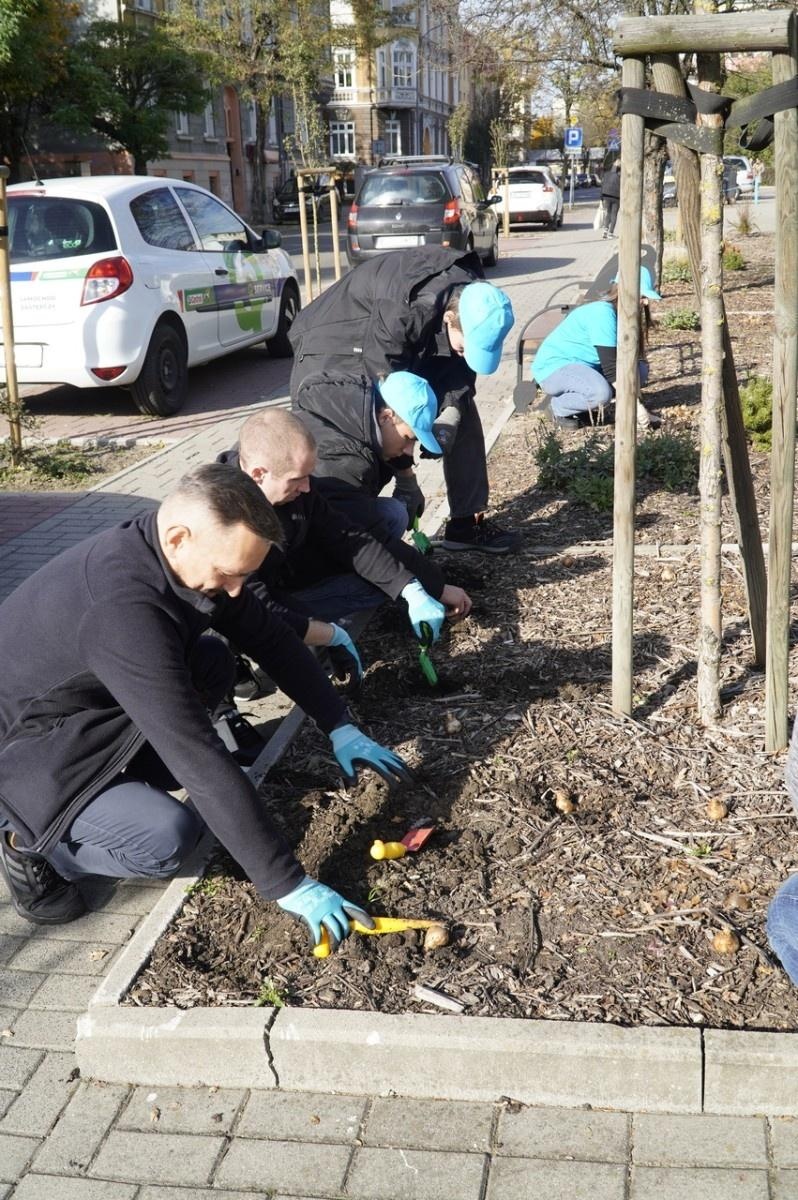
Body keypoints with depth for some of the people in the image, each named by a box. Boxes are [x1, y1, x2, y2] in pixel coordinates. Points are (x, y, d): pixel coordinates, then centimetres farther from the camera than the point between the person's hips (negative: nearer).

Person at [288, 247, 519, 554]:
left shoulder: (474, 303, -19)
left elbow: (458, 370, -8)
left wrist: (450, 414, -28)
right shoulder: (403, 312, -41)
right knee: (317, 443, -20)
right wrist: (407, 480, -30)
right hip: (333, 353, -7)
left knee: (462, 414, 1)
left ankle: (467, 521, 8)